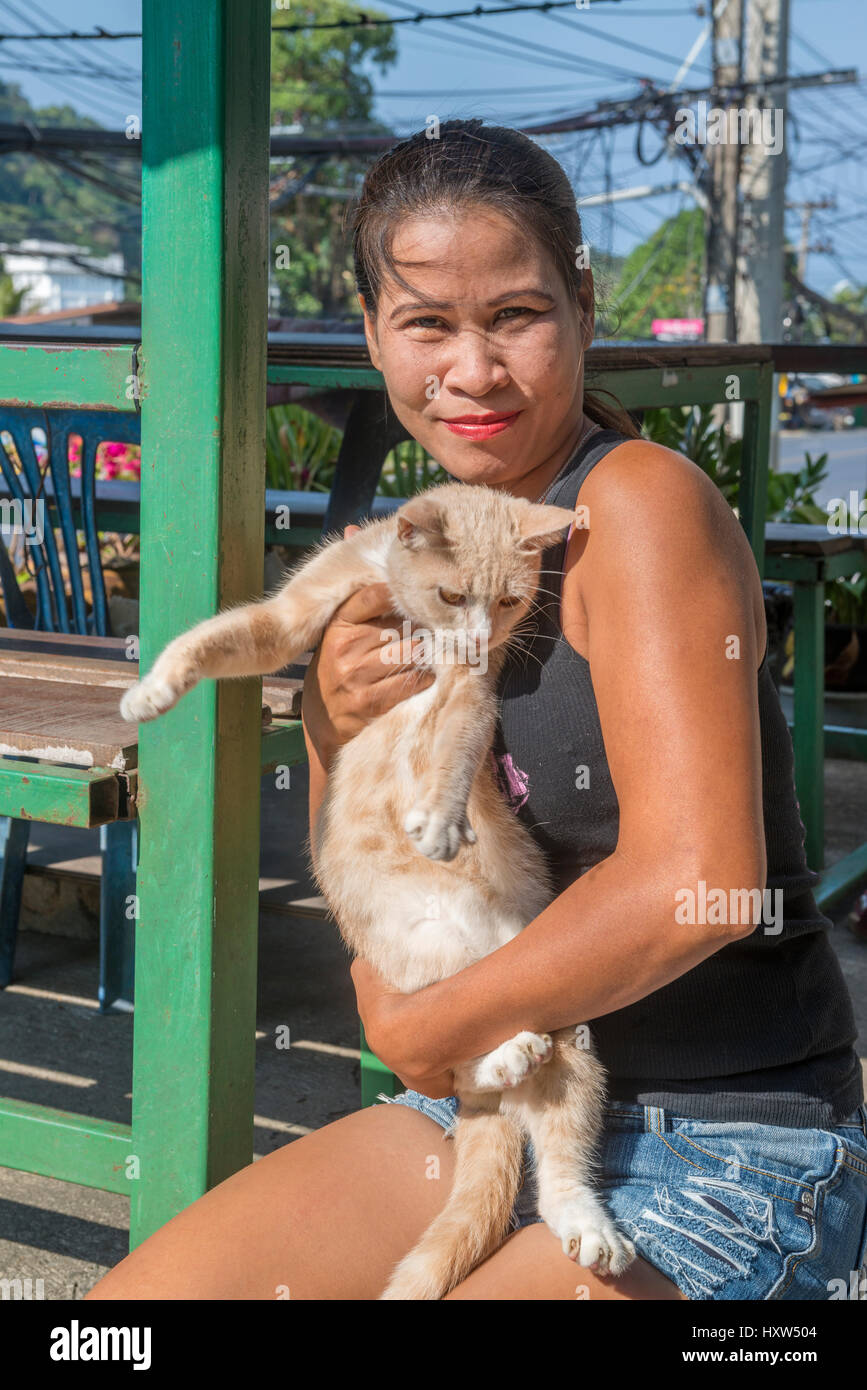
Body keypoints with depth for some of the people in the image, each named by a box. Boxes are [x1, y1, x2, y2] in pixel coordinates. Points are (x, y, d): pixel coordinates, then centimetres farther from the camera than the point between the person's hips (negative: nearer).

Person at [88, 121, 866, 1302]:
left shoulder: (641, 503, -17)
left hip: (721, 1155, -7)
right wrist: (332, 728, -10)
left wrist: (428, 1031, -15)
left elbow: (699, 882, -27)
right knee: (129, 1313, 1)